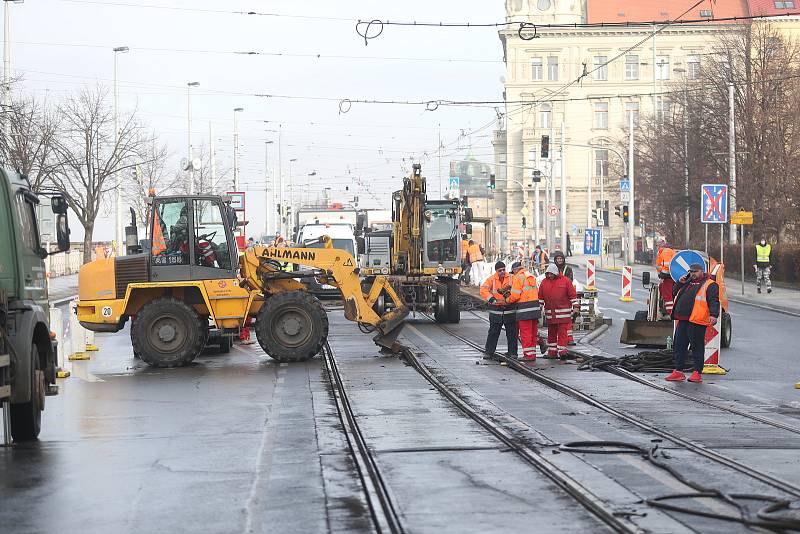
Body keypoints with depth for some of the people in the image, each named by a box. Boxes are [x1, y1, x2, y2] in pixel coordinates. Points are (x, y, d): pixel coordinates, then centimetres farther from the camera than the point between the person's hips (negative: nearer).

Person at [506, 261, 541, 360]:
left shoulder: (518, 277, -8)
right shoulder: (531, 276, 17)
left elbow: (515, 295, -13)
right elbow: (536, 292, 17)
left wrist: (508, 300, 3)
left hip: (525, 308, -8)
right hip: (535, 306, 8)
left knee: (525, 333, -3)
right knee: (533, 332, 12)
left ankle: (528, 354, -3)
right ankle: (533, 353, 16)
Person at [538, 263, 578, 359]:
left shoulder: (565, 281, -1)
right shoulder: (544, 282, 9)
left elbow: (572, 294, 1)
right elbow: (540, 297, 14)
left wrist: (575, 306, -2)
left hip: (563, 313, -4)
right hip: (550, 313, 4)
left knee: (562, 333, -6)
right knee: (551, 333, 10)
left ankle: (562, 351, -6)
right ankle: (552, 352, 16)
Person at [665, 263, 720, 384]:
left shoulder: (709, 285, 0)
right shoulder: (687, 284, 23)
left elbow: (714, 301, -9)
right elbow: (675, 294, 29)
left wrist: (713, 315, -24)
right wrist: (680, 283, 14)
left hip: (697, 321, -8)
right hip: (682, 320, 8)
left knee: (697, 347, -3)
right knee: (679, 346, 9)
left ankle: (697, 373, 2)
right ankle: (678, 372, 15)